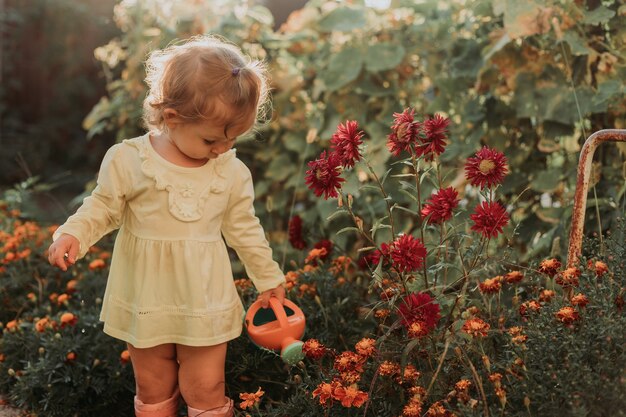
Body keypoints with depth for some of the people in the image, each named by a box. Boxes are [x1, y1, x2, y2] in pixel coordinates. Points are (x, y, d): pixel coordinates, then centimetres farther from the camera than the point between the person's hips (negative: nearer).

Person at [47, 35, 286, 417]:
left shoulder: (233, 172, -4)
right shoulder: (128, 160, -12)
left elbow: (244, 228, 8)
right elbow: (102, 209, -1)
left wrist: (268, 277, 15)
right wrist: (72, 235, -19)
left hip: (205, 304, 1)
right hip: (146, 302, 0)